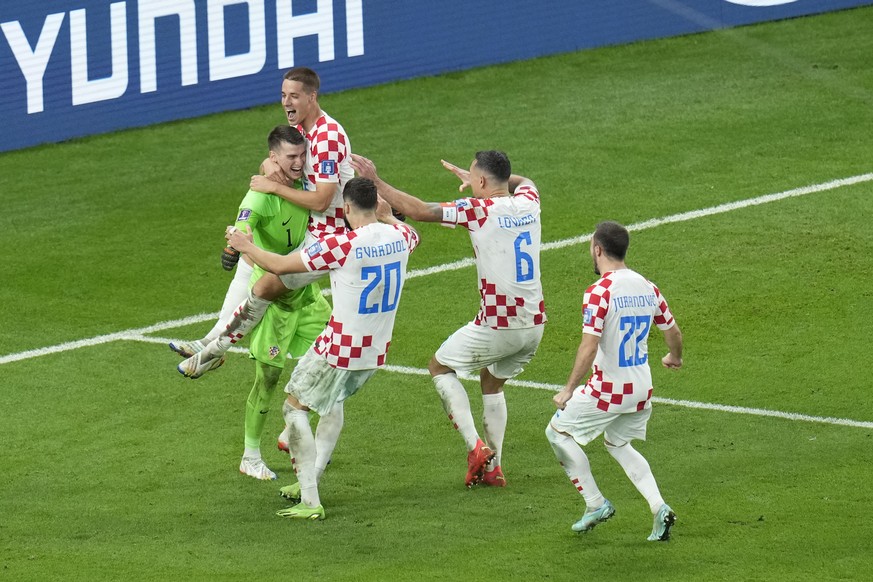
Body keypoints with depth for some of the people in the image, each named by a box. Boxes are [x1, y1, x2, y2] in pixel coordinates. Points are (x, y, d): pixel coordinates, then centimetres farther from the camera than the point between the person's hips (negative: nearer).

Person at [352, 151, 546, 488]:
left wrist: (376, 182, -7)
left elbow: (419, 210, -16)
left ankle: (475, 446, 0)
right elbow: (523, 182, 32)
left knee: (440, 367, 15)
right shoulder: (528, 203, 5)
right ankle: (493, 467, 21)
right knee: (492, 384, 27)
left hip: (497, 327, -7)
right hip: (534, 324, 7)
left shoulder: (479, 210, -14)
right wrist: (475, 177, 33)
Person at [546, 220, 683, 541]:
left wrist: (569, 389, -14)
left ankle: (595, 503, 10)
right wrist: (674, 357, 35)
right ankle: (658, 506, 9)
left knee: (558, 431, 14)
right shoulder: (647, 287, 3)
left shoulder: (599, 292, -17)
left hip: (608, 391, -7)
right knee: (617, 443, 27)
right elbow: (674, 333, 13)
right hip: (642, 390, 7)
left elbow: (589, 348, -23)